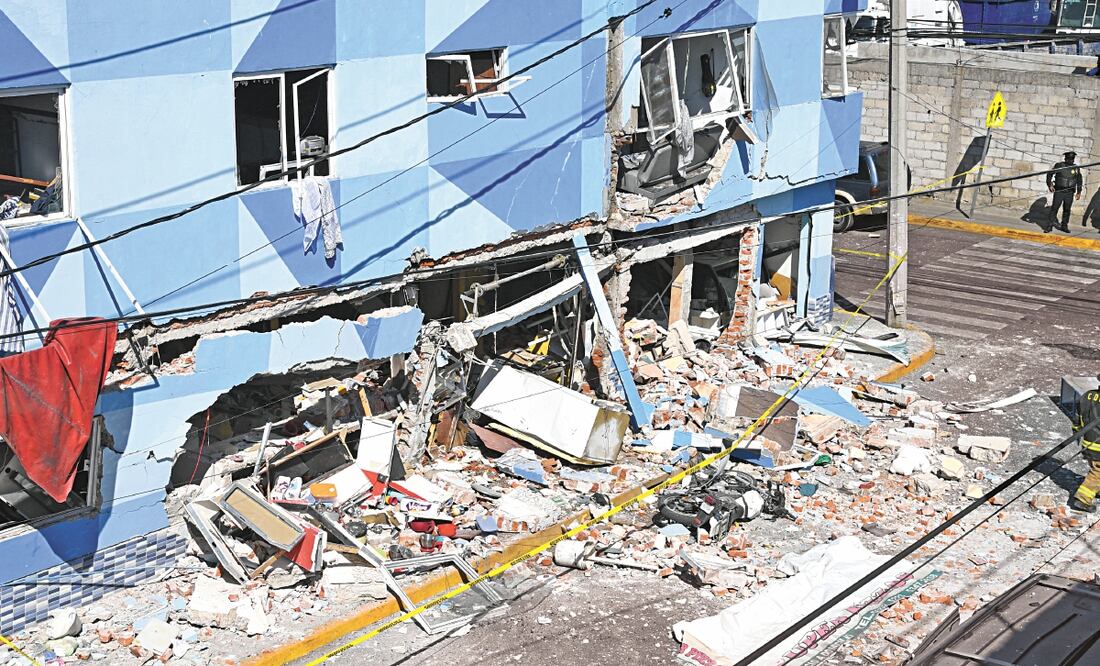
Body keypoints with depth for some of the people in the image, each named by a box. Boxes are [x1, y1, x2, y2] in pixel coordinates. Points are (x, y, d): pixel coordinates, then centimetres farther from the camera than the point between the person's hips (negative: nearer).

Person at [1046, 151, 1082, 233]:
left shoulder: (1076, 168, 6)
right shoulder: (1059, 166, -3)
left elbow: (1079, 180, 17)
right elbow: (1049, 173, 6)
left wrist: (1079, 192, 16)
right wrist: (1049, 184, -4)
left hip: (1069, 193, 3)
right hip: (1059, 191, -3)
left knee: (1067, 210, 7)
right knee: (1054, 208, -7)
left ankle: (1064, 226, 19)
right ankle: (1049, 226, -6)